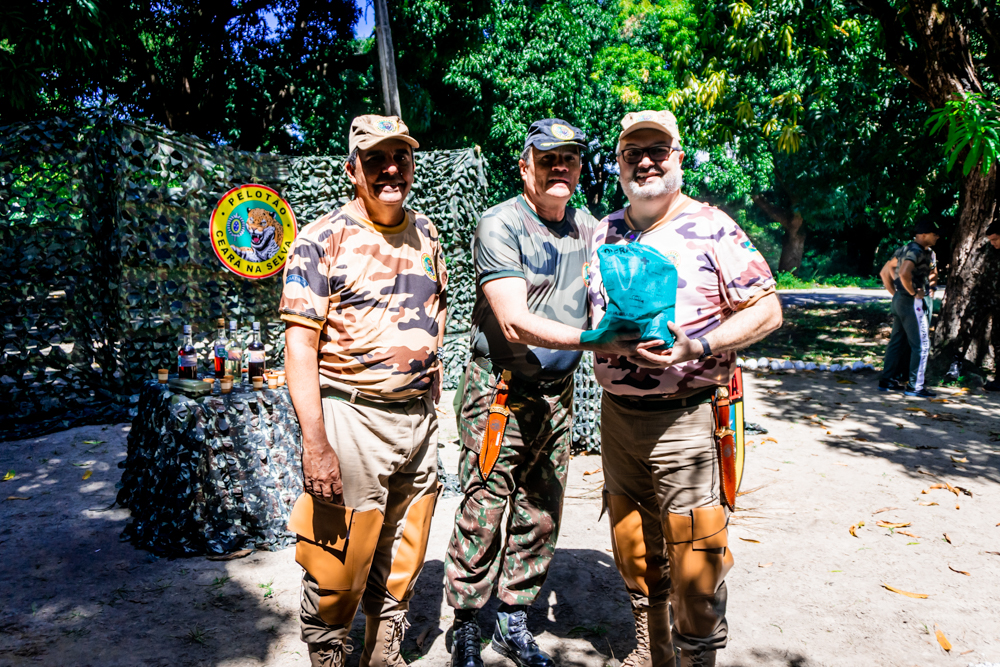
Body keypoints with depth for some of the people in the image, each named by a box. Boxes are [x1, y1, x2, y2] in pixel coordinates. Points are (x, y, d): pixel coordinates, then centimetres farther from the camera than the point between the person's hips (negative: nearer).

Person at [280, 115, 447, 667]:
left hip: (418, 420, 6)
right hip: (351, 420, -5)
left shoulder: (425, 234, 11)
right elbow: (300, 344, -12)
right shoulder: (322, 240, -7)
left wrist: (431, 409, 15)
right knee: (337, 572, 3)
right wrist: (315, 444, -19)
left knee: (401, 566, 17)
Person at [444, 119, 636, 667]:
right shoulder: (500, 226, -12)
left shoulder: (589, 228, 8)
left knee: (541, 516, 12)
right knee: (482, 514, -1)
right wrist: (595, 340, -32)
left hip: (557, 394, 6)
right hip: (499, 392, -6)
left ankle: (513, 622, 30)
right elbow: (516, 323, -22)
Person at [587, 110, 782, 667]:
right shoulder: (604, 233, 10)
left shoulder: (711, 229, -6)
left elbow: (767, 310, -9)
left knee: (693, 558, 0)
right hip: (616, 414, 6)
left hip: (684, 418, -5)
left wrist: (697, 347, -22)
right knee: (633, 553, 17)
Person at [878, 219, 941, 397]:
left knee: (897, 341, 14)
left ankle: (887, 380, 18)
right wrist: (913, 292, -20)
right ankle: (915, 386, -1)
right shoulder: (916, 250, -16)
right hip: (911, 302, -10)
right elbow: (904, 273, -32)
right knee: (921, 344, -3)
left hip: (899, 299, 10)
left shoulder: (906, 249, 13)